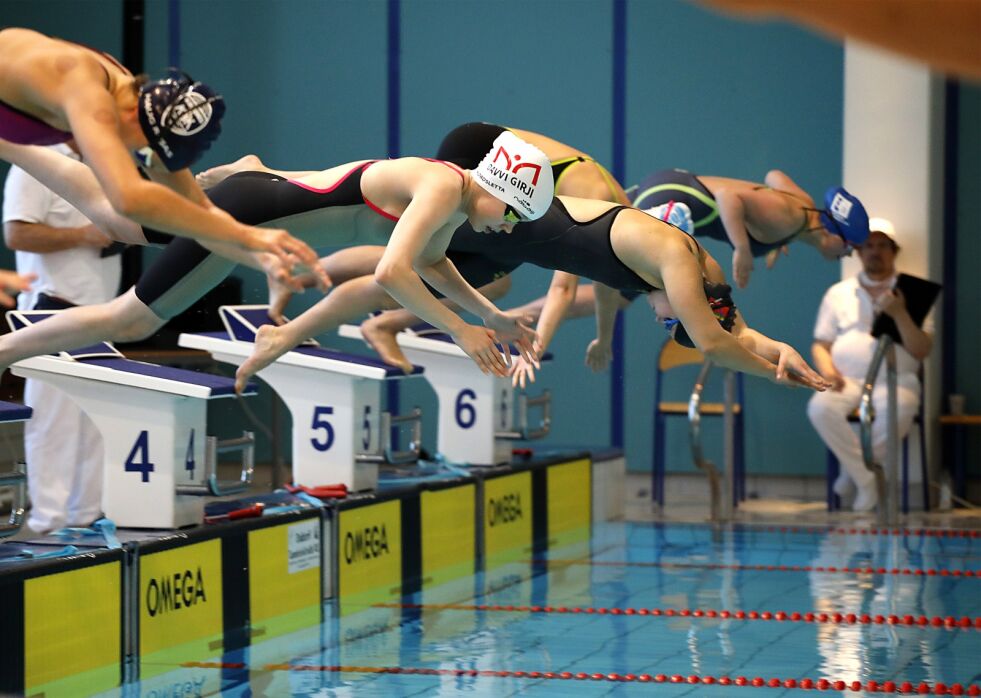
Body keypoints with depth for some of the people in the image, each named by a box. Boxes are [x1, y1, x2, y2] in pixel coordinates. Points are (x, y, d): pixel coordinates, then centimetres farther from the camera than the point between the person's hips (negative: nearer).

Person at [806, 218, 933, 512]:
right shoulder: (838, 293, 18)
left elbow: (922, 351, 0)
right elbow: (820, 344, 15)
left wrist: (900, 315, -16)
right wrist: (827, 371, -8)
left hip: (894, 378, -2)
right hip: (847, 379, 2)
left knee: (899, 411, -37)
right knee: (820, 408, -32)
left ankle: (854, 469, -14)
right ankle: (867, 482, -23)